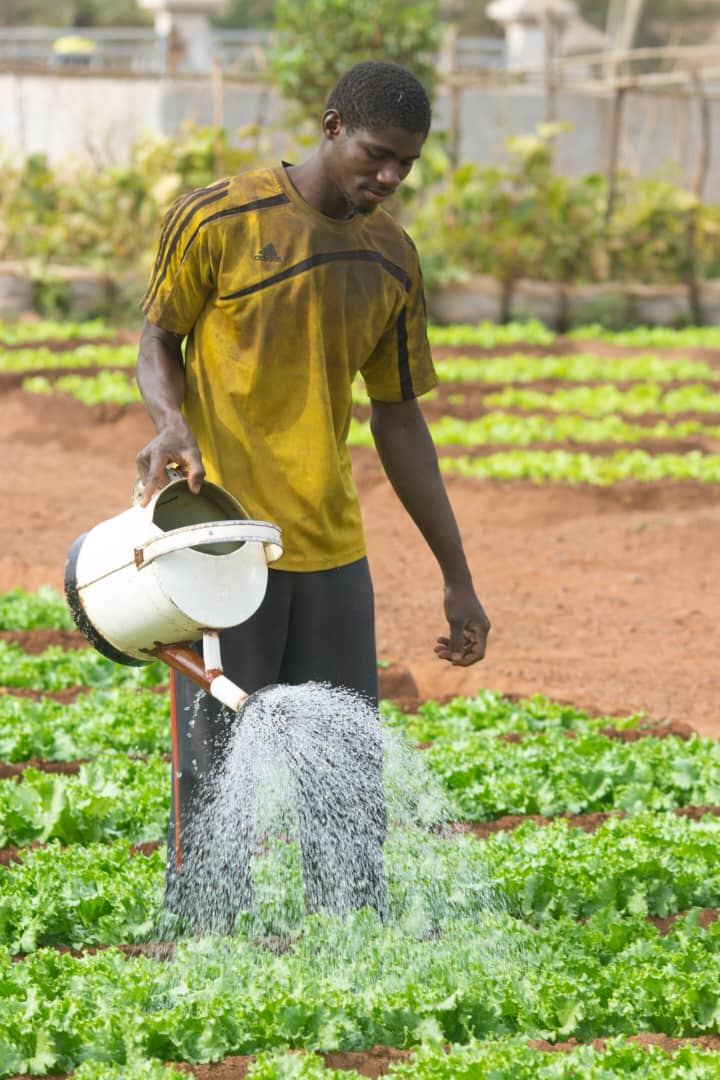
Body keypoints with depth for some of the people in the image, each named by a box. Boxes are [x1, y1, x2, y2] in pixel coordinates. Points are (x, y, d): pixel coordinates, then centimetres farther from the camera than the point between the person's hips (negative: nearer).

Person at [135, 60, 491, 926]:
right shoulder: (217, 220, -6)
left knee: (350, 771, 4)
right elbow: (157, 341, 4)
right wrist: (172, 421, -20)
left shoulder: (391, 260, 8)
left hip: (331, 551, 4)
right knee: (217, 769, -2)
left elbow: (398, 421, 14)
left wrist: (457, 578, 13)